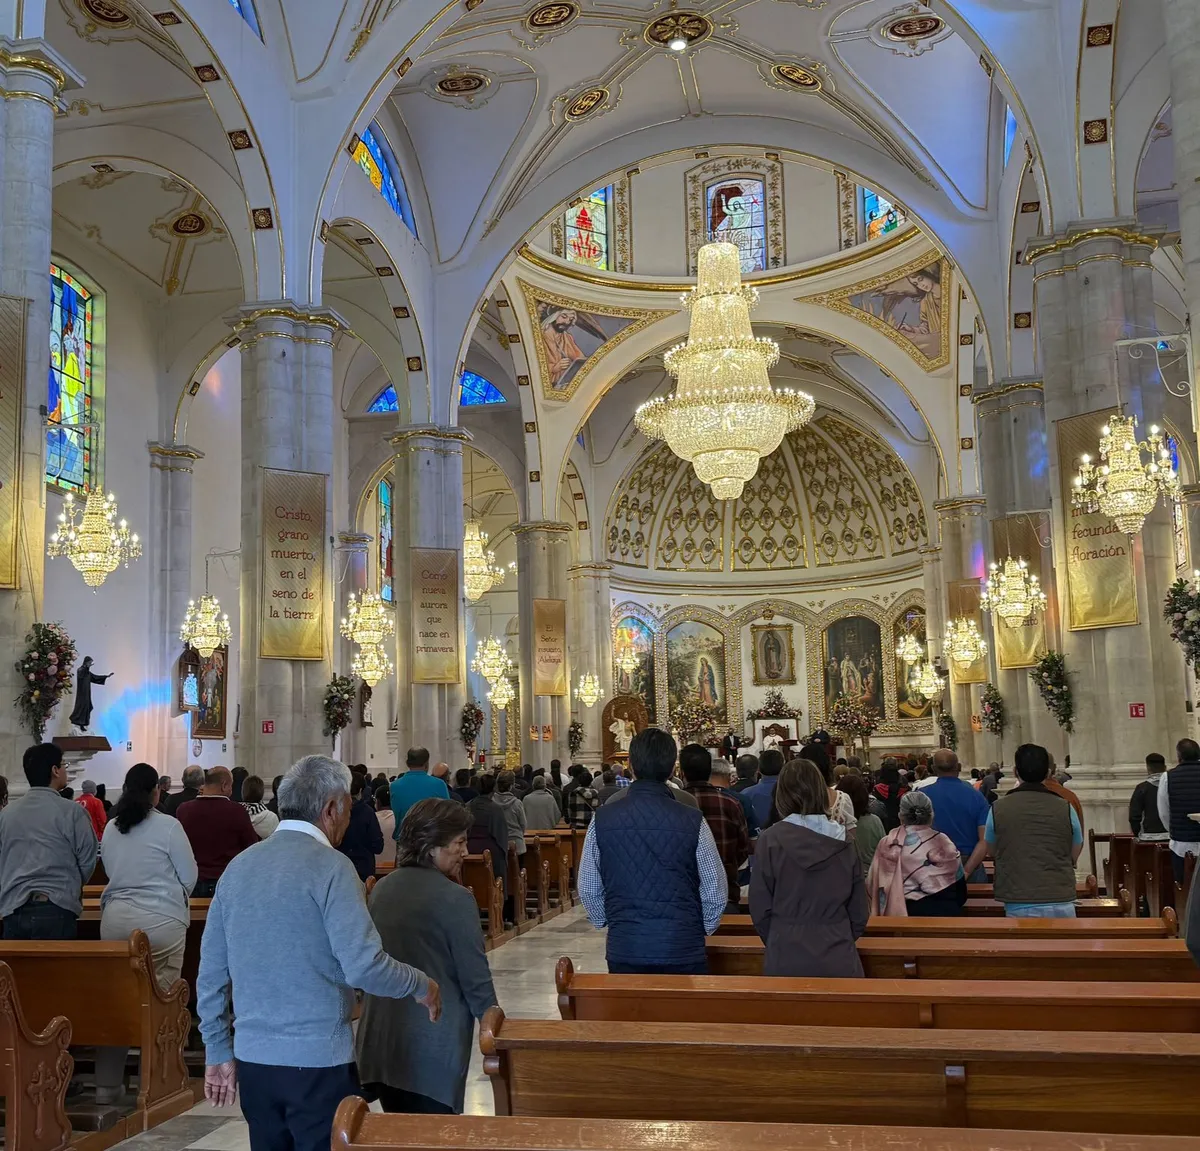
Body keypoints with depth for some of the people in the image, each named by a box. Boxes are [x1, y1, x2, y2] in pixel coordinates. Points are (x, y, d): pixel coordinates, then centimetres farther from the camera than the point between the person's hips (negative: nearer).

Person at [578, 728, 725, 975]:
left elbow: (588, 889, 3)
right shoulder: (692, 822, -10)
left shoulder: (603, 819, -5)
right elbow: (715, 891, -3)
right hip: (683, 949, -2)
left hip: (623, 948, 2)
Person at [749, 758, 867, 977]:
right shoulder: (844, 842, -1)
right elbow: (859, 912, 6)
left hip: (785, 959, -2)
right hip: (839, 959, 2)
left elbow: (760, 909, -4)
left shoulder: (771, 840, -8)